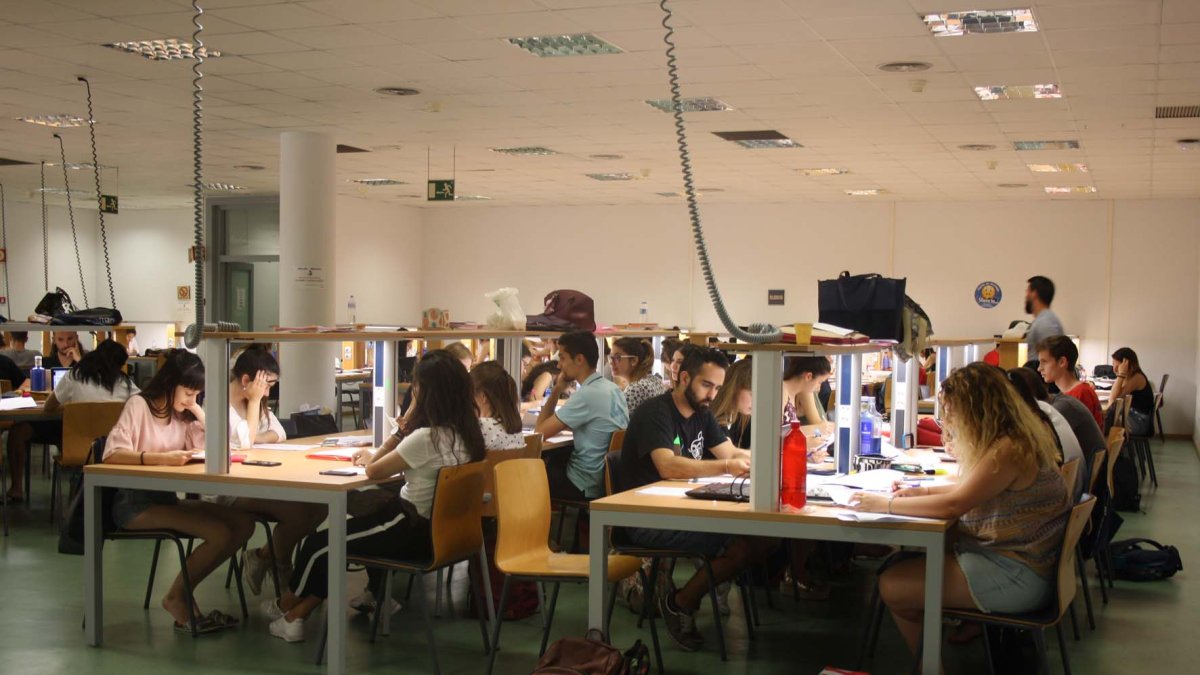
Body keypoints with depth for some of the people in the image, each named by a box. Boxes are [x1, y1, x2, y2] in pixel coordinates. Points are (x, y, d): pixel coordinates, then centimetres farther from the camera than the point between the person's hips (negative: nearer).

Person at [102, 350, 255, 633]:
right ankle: (177, 597, -3)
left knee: (243, 523, -14)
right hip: (135, 503, -7)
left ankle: (183, 593, -3)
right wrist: (162, 458, -34)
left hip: (167, 499, 8)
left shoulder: (182, 413, 14)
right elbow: (111, 454, -21)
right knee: (220, 533, -26)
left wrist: (197, 410, 1)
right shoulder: (139, 405, -7)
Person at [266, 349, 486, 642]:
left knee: (318, 546, 10)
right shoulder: (465, 431, -1)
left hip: (413, 531, -9)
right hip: (440, 527, 9)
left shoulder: (427, 437, -26)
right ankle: (297, 613, 30)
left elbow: (374, 470, -13)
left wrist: (369, 456, 3)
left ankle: (287, 607, 37)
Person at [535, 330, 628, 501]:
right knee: (551, 460, 25)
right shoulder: (613, 389, 4)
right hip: (610, 477, 8)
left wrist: (556, 391, -8)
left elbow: (540, 432, -16)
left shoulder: (587, 394, -23)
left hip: (586, 487, -8)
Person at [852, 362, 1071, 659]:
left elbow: (953, 505, -24)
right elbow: (970, 489, 21)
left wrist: (887, 504, -16)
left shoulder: (1009, 449, -23)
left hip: (1015, 577, -10)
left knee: (892, 585, -10)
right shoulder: (1007, 439, 8)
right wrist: (925, 491, 7)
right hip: (1008, 556, 10)